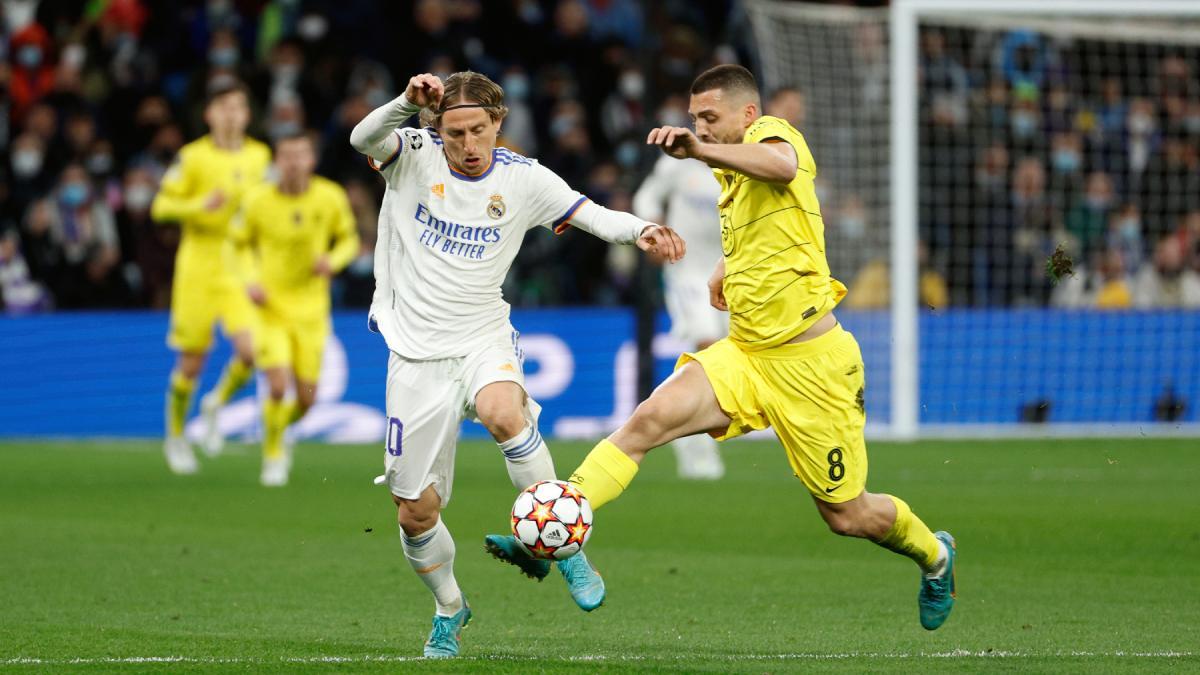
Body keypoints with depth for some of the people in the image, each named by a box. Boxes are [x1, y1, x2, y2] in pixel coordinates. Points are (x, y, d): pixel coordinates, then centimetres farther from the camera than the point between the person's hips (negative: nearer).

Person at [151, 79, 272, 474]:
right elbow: (161, 206, -6)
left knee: (250, 351, -15)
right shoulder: (193, 157, -6)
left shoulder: (260, 156, 6)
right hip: (198, 267, -3)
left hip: (240, 271, 3)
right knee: (192, 360, 2)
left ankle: (217, 404, 15)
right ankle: (176, 437, 24)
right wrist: (201, 205, -21)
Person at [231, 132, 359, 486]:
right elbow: (242, 244, 7)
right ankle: (273, 455, 7)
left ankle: (278, 429, 38)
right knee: (279, 385, -18)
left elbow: (349, 240, 8)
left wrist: (333, 260, -14)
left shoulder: (331, 198, -6)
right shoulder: (258, 201, -10)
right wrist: (250, 279, -11)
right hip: (270, 307, -2)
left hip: (310, 311, 2)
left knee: (306, 398, 2)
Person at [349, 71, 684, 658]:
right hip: (417, 357, 1)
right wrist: (408, 102, -43)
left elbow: (592, 216, -1)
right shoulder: (415, 156, -4)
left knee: (502, 411, -38)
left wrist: (640, 230, -22)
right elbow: (364, 138, -23)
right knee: (415, 511, 3)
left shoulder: (522, 178, -1)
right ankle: (449, 610, 31)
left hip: (484, 340, -1)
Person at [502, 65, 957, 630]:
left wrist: (699, 150, -58)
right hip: (744, 353, 7)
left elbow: (781, 165, -42)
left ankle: (933, 555, 36)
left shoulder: (772, 133, -13)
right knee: (649, 418, -20)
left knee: (847, 515, 6)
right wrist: (729, 268, 14)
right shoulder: (729, 176, 12)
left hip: (810, 365, -7)